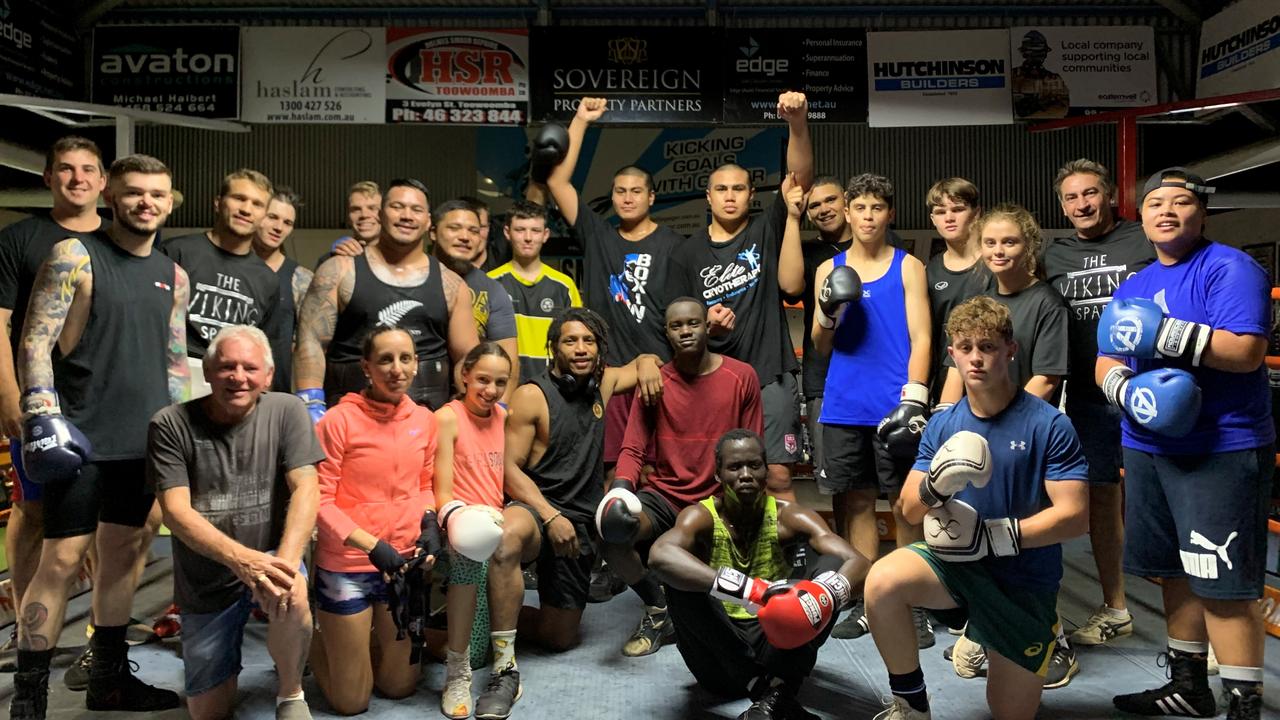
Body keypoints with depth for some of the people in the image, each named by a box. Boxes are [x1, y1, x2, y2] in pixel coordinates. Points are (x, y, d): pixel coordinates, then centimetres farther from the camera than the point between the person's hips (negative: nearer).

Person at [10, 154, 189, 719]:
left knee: (124, 554, 12)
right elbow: (35, 342, -9)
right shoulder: (74, 256, -4)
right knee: (62, 561, -5)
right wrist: (43, 417, -18)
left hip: (145, 442, 6)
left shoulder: (172, 276, 12)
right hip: (81, 438, -6)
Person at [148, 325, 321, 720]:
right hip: (204, 581, 1)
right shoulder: (171, 425, -9)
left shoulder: (286, 411, -7)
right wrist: (241, 558, -32)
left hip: (270, 556, -1)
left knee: (291, 599, -35)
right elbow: (175, 511, -16)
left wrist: (287, 562, -31)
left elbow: (305, 490, -14)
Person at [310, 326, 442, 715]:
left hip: (404, 563, 5)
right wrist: (371, 545, -23)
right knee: (351, 701, 10)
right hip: (347, 567, -4)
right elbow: (319, 501, -15)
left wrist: (430, 523, -6)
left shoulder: (425, 420, 0)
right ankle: (315, 640, 38)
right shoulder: (339, 420, -16)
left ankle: (360, 638, 45)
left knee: (400, 688, 18)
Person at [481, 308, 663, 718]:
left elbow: (642, 363, 28)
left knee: (560, 637, 6)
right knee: (509, 536, -43)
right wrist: (551, 517, -21)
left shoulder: (601, 383, 10)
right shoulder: (532, 396, -7)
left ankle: (499, 616, 35)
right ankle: (506, 670, -33)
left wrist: (648, 366, 3)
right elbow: (509, 469, -10)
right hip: (533, 507, -5)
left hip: (580, 522, 6)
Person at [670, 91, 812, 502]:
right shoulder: (687, 254, 9)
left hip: (769, 374, -2)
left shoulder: (766, 232, 5)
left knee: (778, 476, -3)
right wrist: (705, 324, -12)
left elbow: (801, 178, -8)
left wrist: (798, 123, -23)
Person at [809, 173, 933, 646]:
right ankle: (866, 603, 15)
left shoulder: (908, 266, 6)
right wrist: (828, 314, -7)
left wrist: (913, 401, -12)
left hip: (894, 406, -3)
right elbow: (820, 348, 14)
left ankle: (913, 606, 8)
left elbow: (920, 338, 0)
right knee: (855, 502, 6)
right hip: (843, 406, 3)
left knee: (905, 505, 0)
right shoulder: (829, 270, 13)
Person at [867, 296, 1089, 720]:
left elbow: (1075, 517, -16)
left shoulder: (1049, 425, -14)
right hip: (956, 560, 2)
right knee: (883, 580, -31)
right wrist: (934, 487, -25)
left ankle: (1043, 644, 44)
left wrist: (994, 535, -23)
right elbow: (910, 511, -1)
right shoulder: (942, 426, -2)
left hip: (1024, 580, -2)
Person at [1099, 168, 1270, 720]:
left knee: (1222, 585, -7)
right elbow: (1105, 363, 12)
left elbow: (1246, 351, -20)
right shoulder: (1133, 287, 14)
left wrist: (1164, 335, -23)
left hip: (1222, 452, -7)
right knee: (1176, 574, 16)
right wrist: (1126, 387, -10)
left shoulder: (1229, 269, -8)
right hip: (1148, 448, 8)